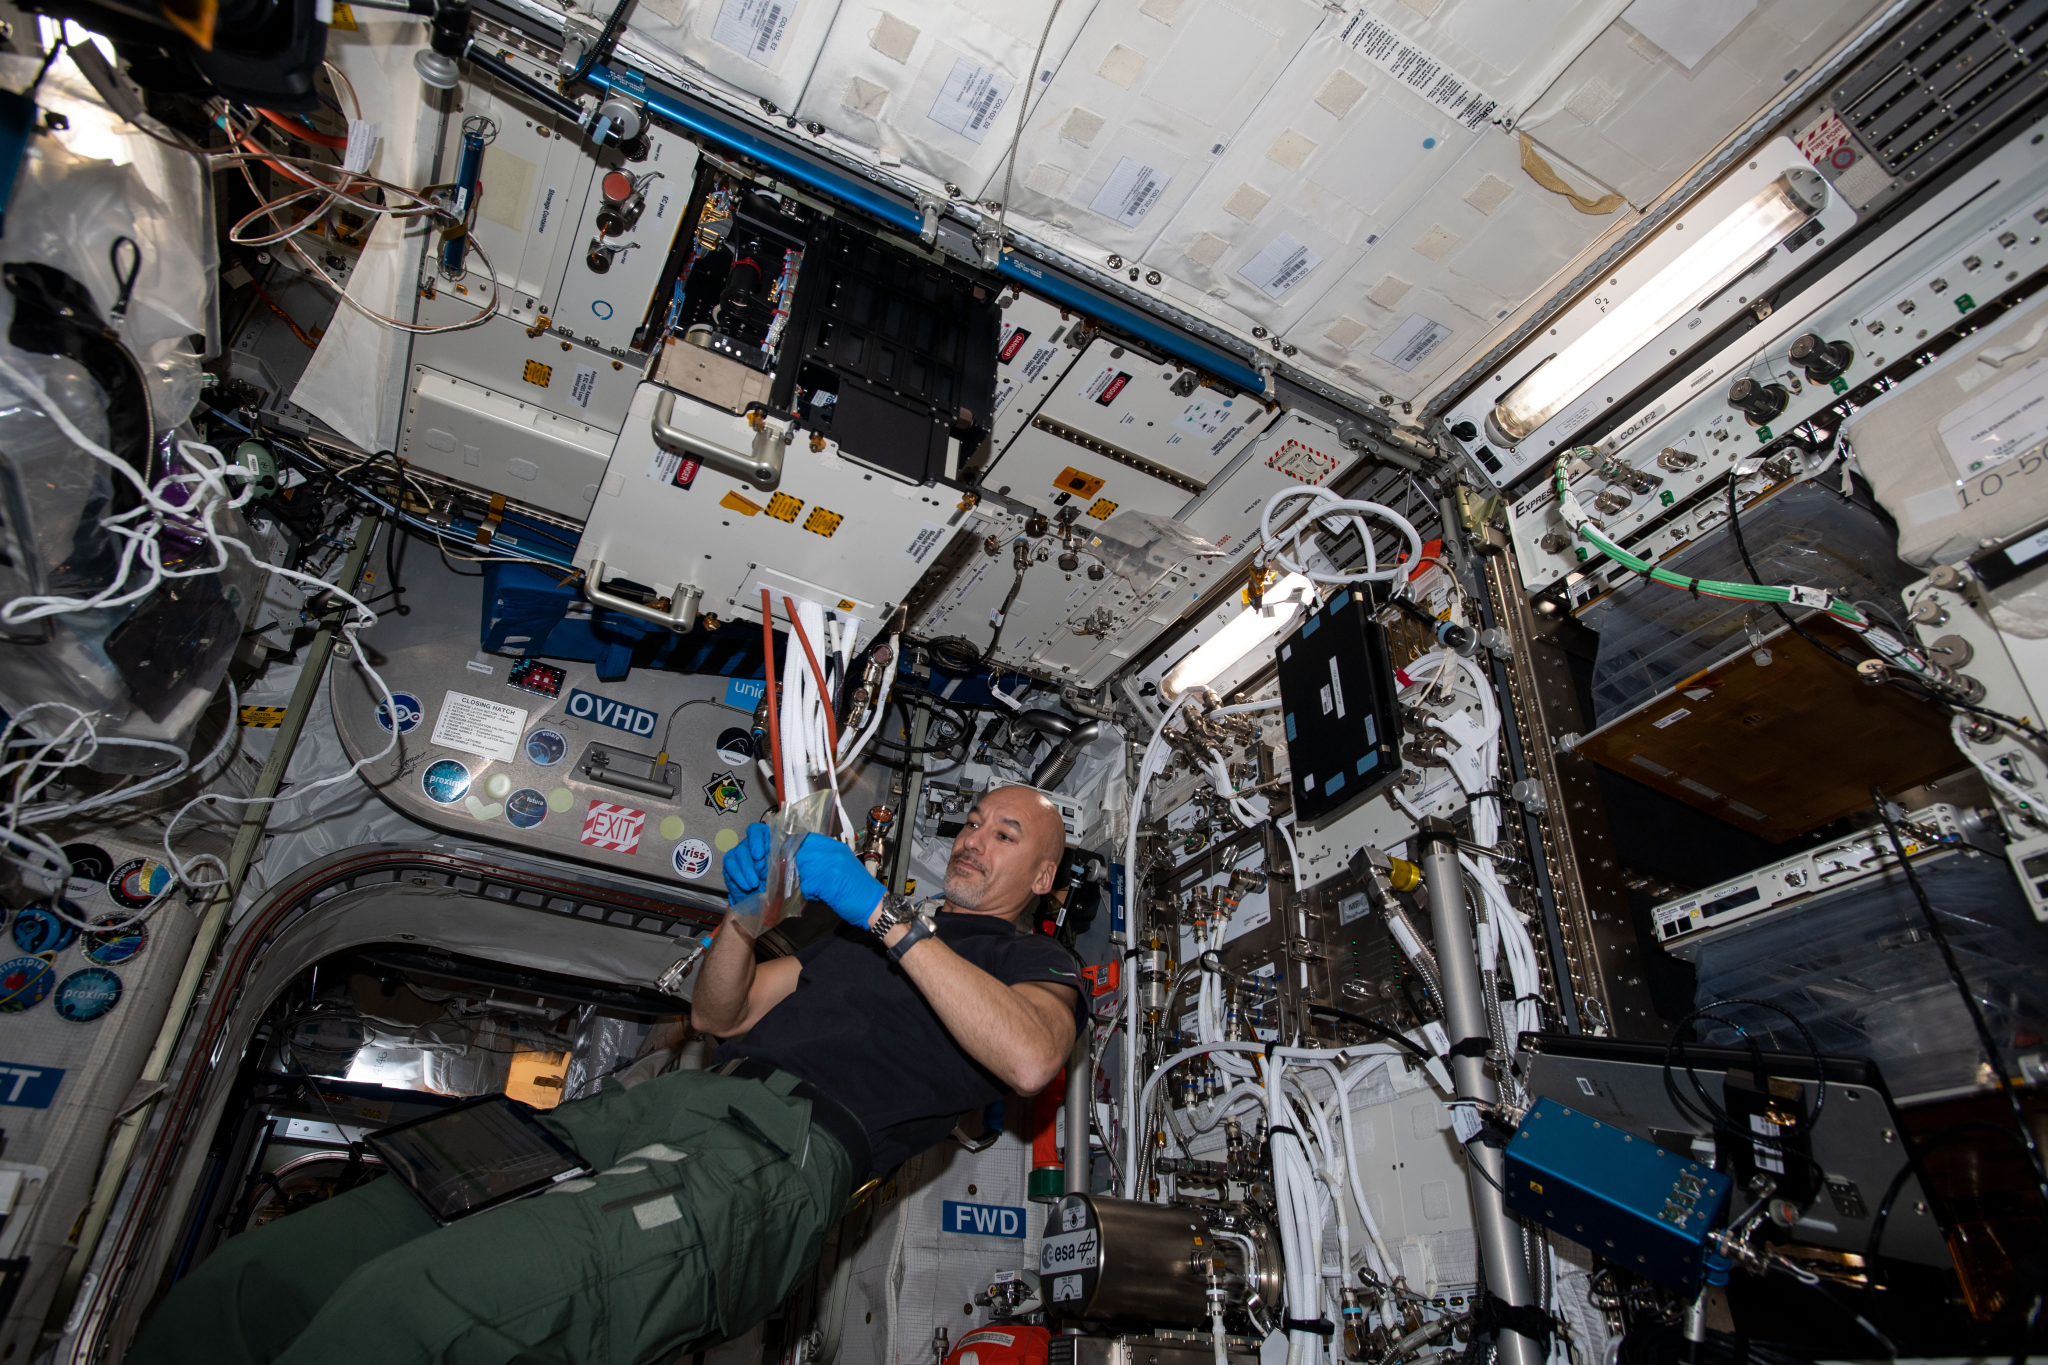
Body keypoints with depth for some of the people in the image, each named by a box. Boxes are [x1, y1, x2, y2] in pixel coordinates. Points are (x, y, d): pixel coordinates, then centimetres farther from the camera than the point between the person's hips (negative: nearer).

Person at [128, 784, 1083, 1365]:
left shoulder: (1036, 963, 15)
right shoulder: (864, 935, 35)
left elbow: (1029, 1059, -11)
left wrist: (888, 917, -9)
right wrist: (746, 910, 12)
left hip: (784, 1149, -7)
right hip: (661, 1107, 8)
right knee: (245, 1285, -7)